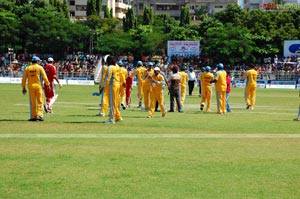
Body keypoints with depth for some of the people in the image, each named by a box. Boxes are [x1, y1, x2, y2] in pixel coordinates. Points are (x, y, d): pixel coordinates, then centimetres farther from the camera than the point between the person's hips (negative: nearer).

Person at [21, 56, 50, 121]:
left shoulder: (27, 68, 7)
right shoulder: (40, 67, 0)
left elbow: (24, 79, 6)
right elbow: (44, 77, -6)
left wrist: (23, 87, 12)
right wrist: (48, 84, 3)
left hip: (30, 86, 3)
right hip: (38, 86, -3)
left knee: (32, 102, 9)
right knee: (40, 102, 0)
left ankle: (33, 116, 9)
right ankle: (39, 115, -10)